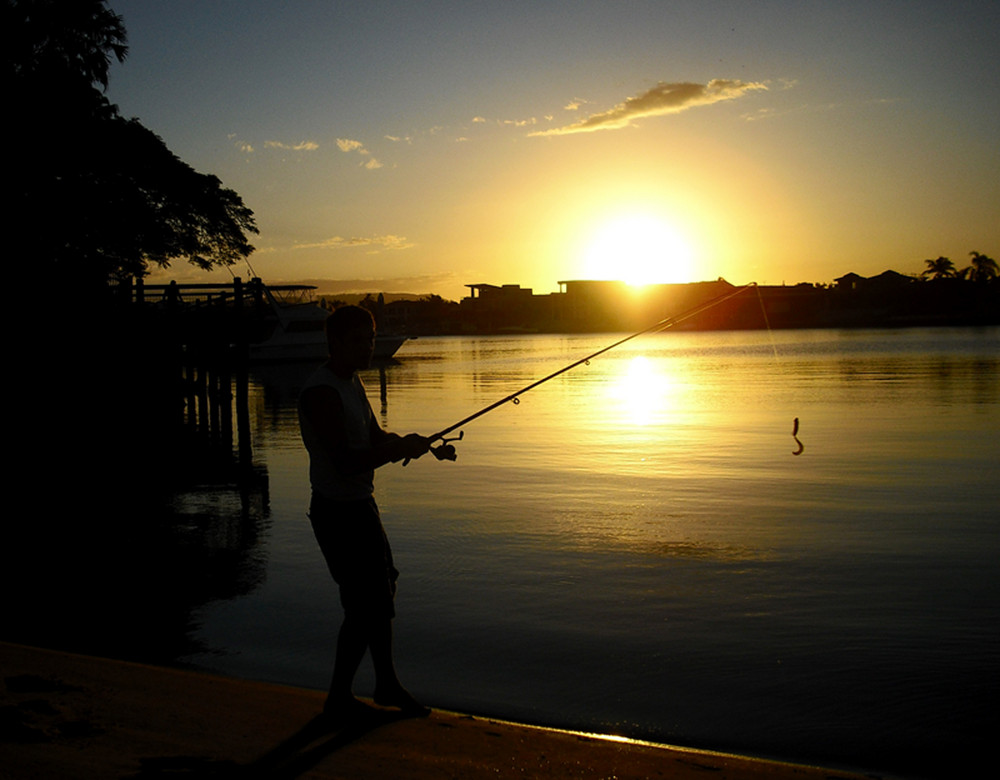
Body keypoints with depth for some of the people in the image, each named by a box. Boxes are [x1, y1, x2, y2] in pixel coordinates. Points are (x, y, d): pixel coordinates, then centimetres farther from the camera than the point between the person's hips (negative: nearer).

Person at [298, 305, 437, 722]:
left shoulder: (353, 382, 10)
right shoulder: (321, 393, -22)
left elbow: (375, 436, 14)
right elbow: (344, 461, -29)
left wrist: (402, 442, -8)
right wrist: (400, 448, -23)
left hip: (362, 506, 10)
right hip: (338, 512, -10)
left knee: (381, 594, 19)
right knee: (363, 607, -5)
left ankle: (387, 684, 34)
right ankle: (339, 698, 13)